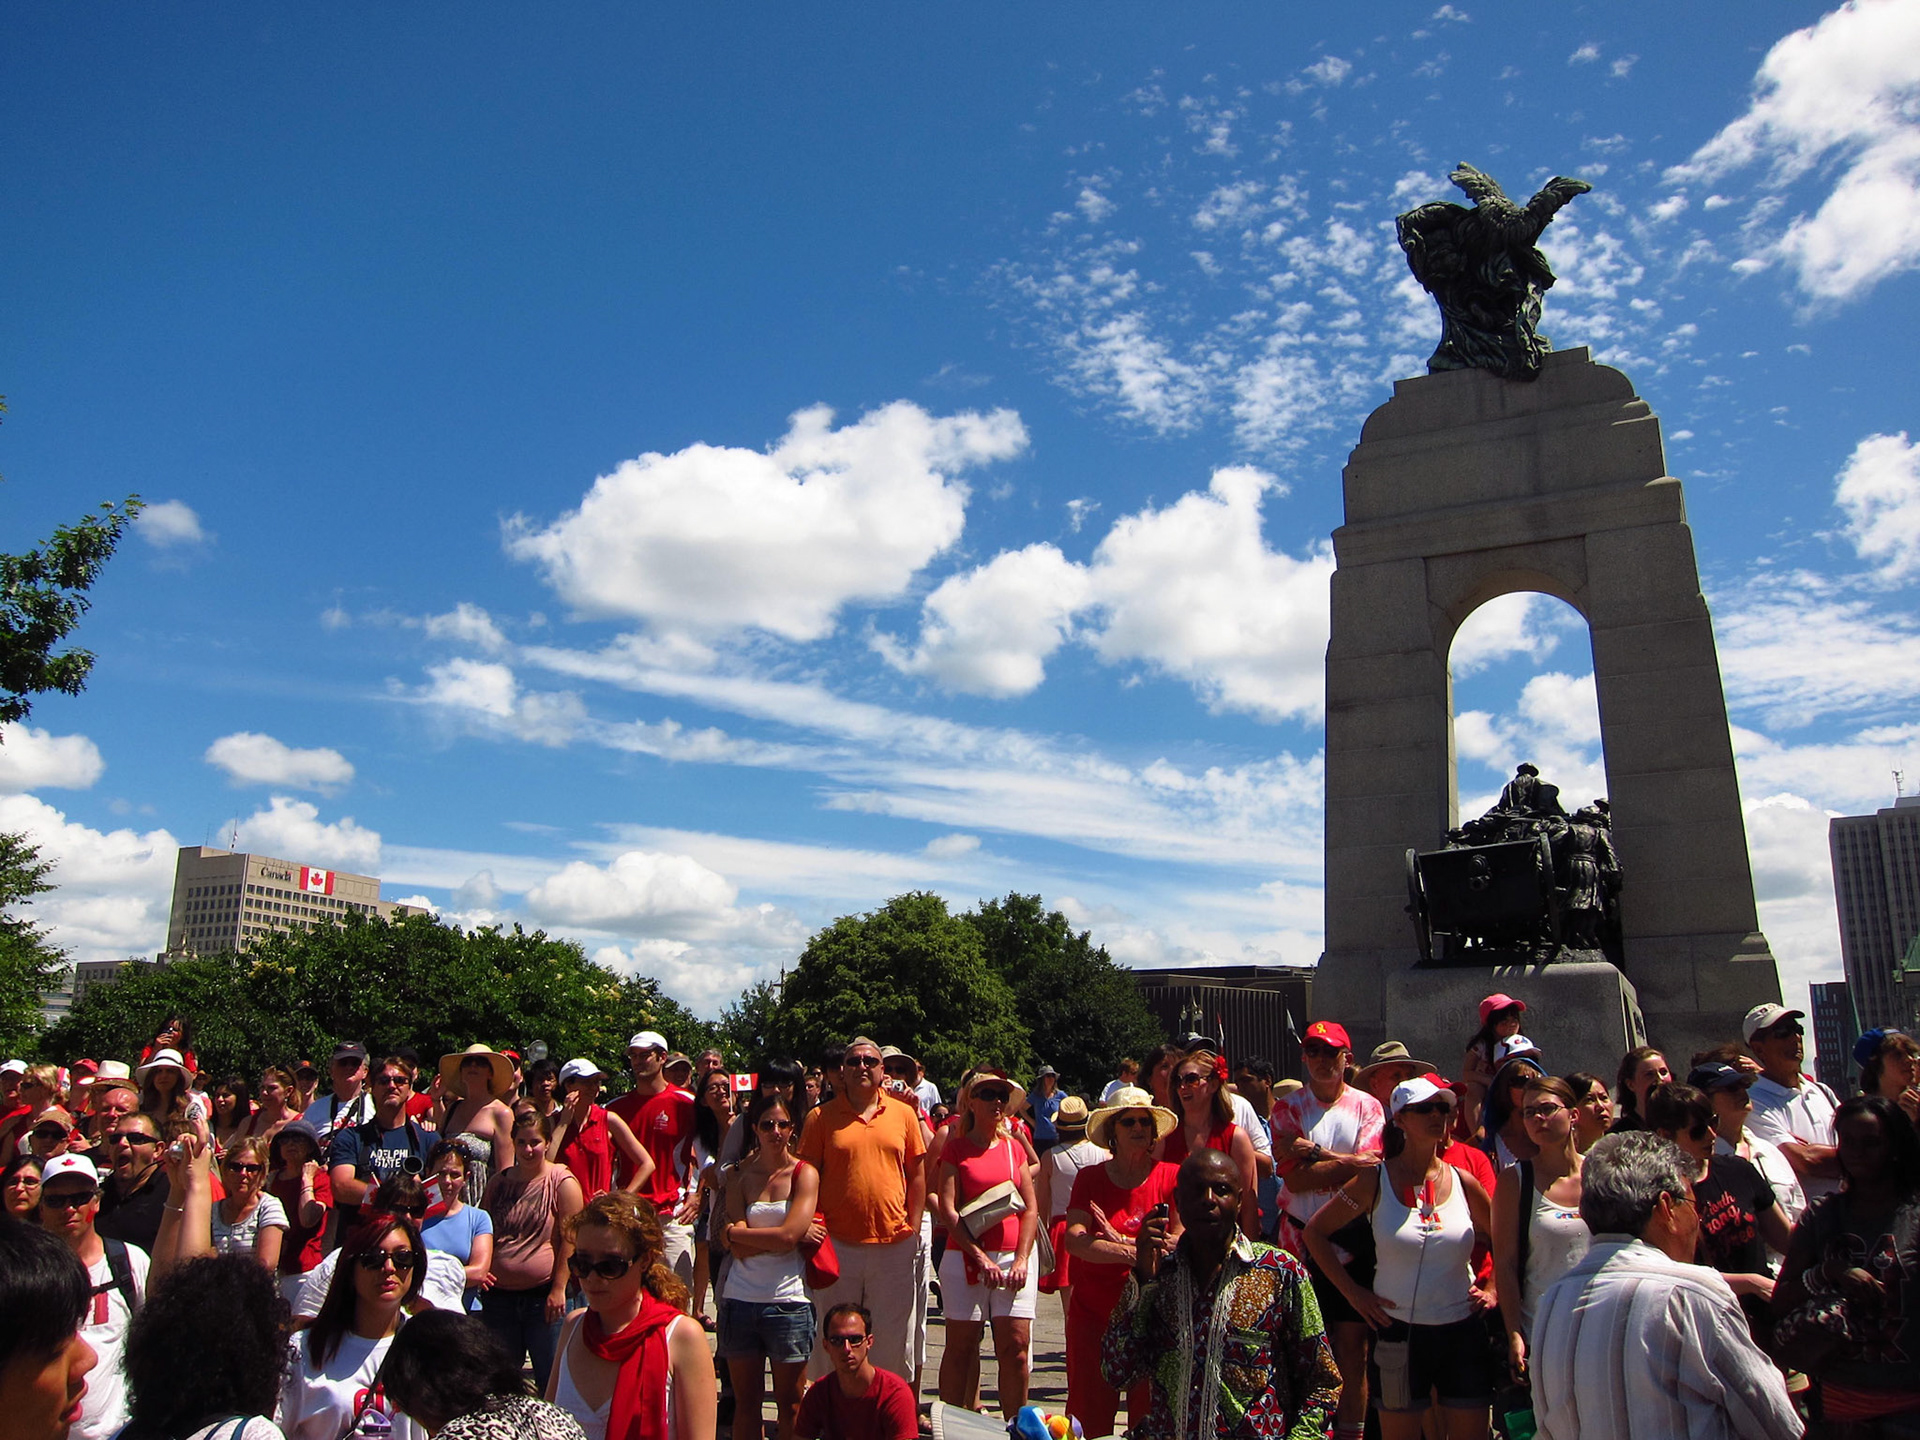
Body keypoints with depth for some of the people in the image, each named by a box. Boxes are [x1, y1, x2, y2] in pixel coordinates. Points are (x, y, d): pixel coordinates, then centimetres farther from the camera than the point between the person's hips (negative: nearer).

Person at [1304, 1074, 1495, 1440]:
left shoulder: (1463, 1182, 0)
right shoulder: (1376, 1181, -6)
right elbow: (1315, 1232, 0)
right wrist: (1352, 1291, -4)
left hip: (1463, 1331, 2)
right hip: (1400, 1331, -2)